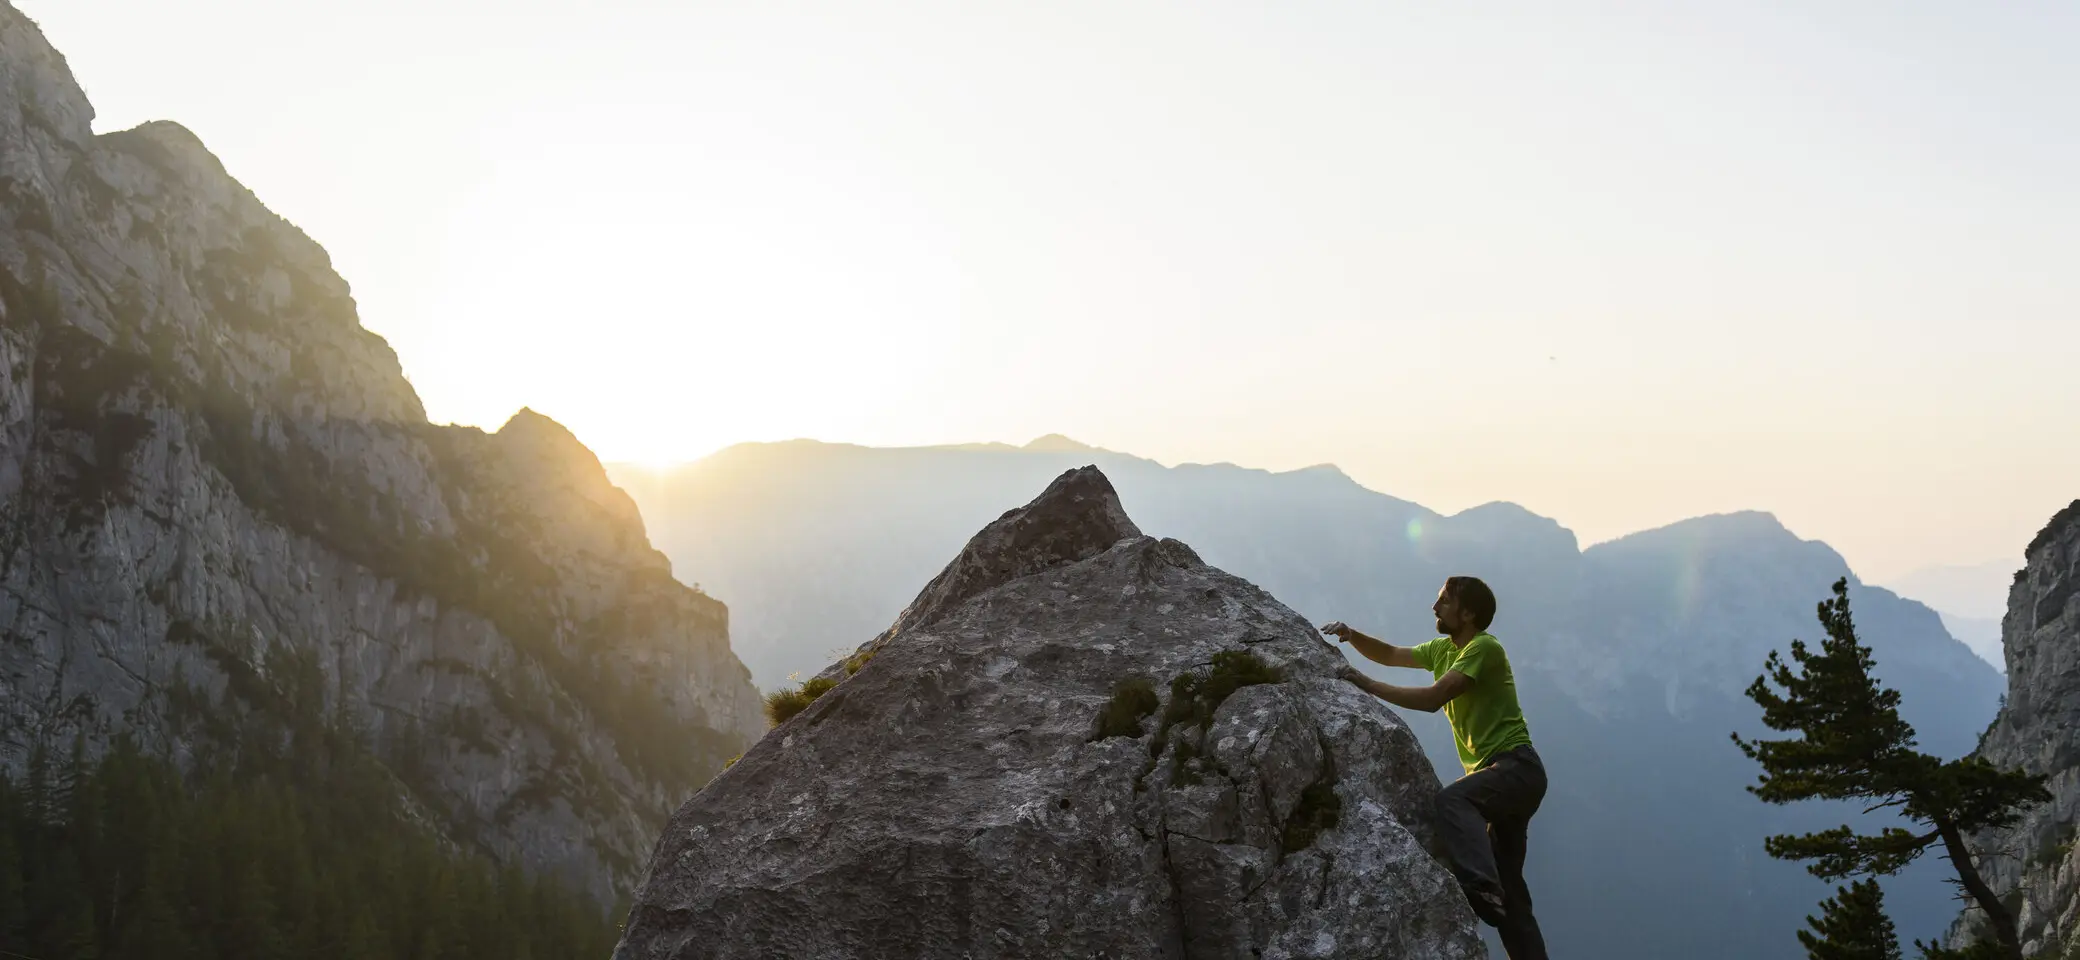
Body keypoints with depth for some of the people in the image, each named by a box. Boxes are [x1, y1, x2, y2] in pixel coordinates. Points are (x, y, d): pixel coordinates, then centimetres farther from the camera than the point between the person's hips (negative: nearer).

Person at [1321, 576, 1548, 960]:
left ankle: (1482, 891, -55)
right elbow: (1390, 655, 21)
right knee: (1509, 890, 11)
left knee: (1450, 800, -39)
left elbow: (1434, 698, -22)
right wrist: (1351, 636, 2)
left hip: (1517, 768, -10)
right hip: (1494, 774, 10)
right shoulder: (1444, 649, 14)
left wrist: (1367, 684, -21)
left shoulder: (1484, 647, -14)